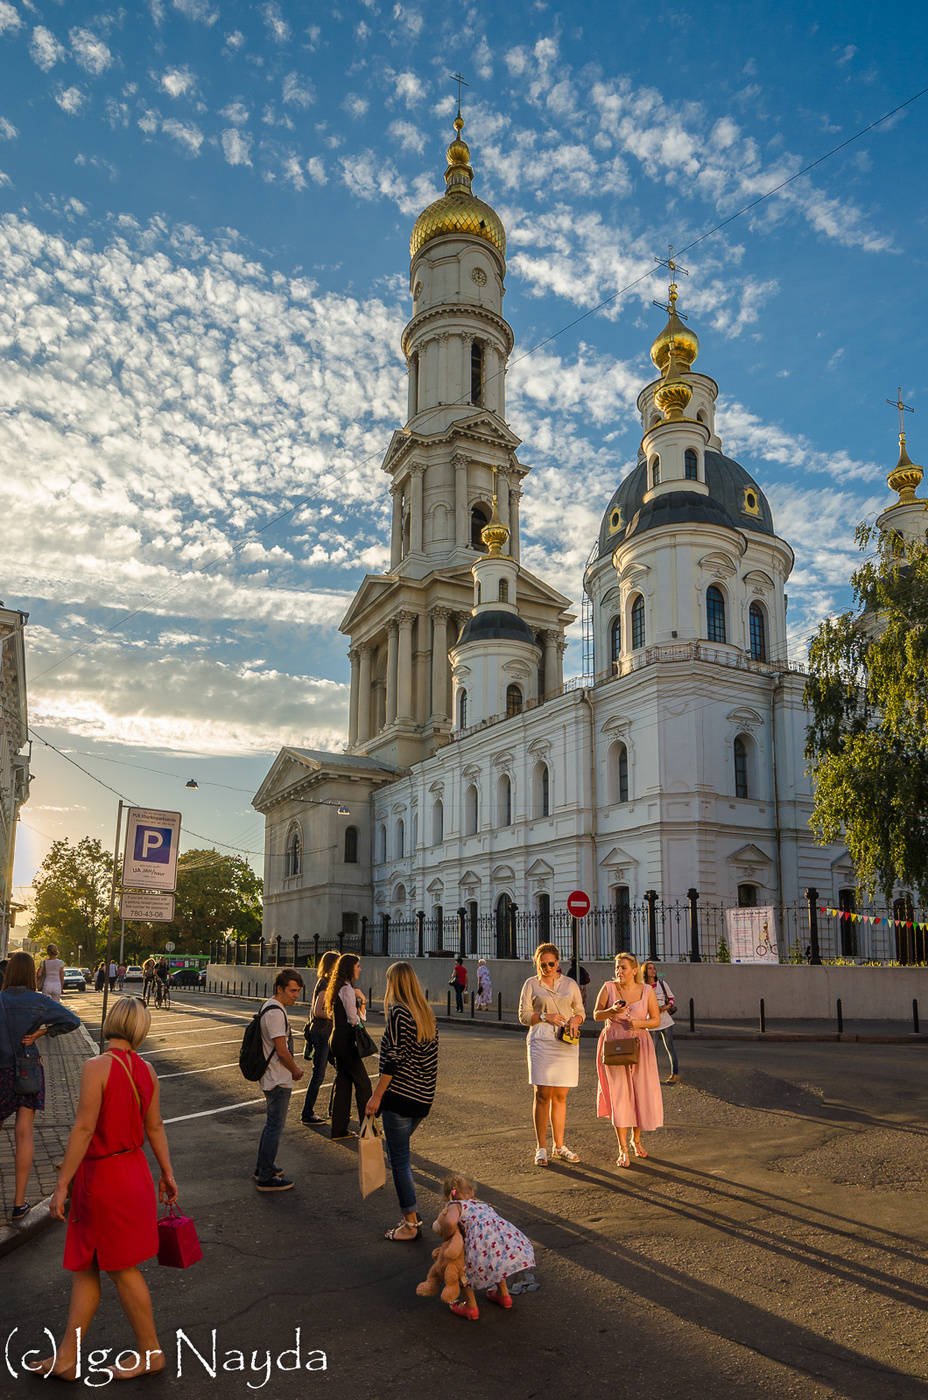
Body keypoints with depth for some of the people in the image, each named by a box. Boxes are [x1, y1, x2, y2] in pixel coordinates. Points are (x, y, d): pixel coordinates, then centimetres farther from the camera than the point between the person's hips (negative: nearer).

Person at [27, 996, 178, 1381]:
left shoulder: (97, 1067, -20)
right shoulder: (145, 1070, 1)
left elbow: (83, 1128, -22)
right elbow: (155, 1126, 8)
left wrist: (61, 1185, -16)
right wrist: (167, 1173, 17)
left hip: (104, 1176, -7)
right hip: (133, 1171, 8)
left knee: (121, 1269, 8)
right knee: (83, 1266, 18)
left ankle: (150, 1352, 22)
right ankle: (66, 1357, 28)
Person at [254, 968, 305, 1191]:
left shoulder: (270, 1007, 11)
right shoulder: (275, 1012, -22)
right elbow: (281, 1050, -23)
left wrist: (293, 1067, 15)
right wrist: (295, 1071, -8)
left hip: (273, 1078, 11)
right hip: (278, 1080, -11)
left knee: (272, 1123, 21)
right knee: (275, 1126, -2)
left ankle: (263, 1168, 32)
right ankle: (266, 1177, 6)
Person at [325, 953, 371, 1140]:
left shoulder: (336, 988, 13)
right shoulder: (347, 990, -17)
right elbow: (353, 1018, -18)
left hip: (337, 1039, 9)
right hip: (345, 1040, -9)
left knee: (343, 1082, 13)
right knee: (362, 1082, 0)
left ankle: (339, 1129, 18)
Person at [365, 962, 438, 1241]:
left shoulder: (398, 1012, -14)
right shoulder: (427, 1014, 9)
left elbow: (394, 1059, -17)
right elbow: (432, 1058, 12)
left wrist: (376, 1095, -13)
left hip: (400, 1093, -8)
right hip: (423, 1097, 8)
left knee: (399, 1158, 1)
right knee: (400, 1153, 19)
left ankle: (410, 1224, 7)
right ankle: (412, 1214, 21)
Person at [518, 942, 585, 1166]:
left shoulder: (570, 983, 11)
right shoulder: (531, 984, 5)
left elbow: (580, 1011, 16)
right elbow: (523, 1016, 4)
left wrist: (575, 1019, -6)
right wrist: (545, 1016, -12)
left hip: (567, 1043, 2)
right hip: (541, 1041, -2)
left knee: (561, 1096, 6)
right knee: (543, 1095, -5)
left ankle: (559, 1146, 17)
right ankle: (541, 1148, 3)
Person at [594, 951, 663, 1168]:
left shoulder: (647, 991, -2)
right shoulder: (609, 988, -3)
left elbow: (656, 1020, 3)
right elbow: (596, 1015, 0)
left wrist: (639, 1023, -16)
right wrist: (613, 1010, -19)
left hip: (639, 1046, 1)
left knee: (642, 1093, 5)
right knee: (618, 1094, -4)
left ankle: (636, 1140, 29)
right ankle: (623, 1149, 3)